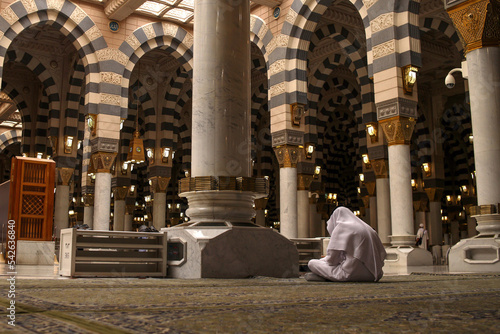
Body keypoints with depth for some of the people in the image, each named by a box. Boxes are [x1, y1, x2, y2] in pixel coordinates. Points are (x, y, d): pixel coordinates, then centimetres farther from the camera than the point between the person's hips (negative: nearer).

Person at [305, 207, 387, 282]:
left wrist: (323, 259, 18)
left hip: (351, 273, -6)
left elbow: (332, 259, -6)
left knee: (311, 263, 7)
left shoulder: (340, 227, -1)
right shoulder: (368, 229, 18)